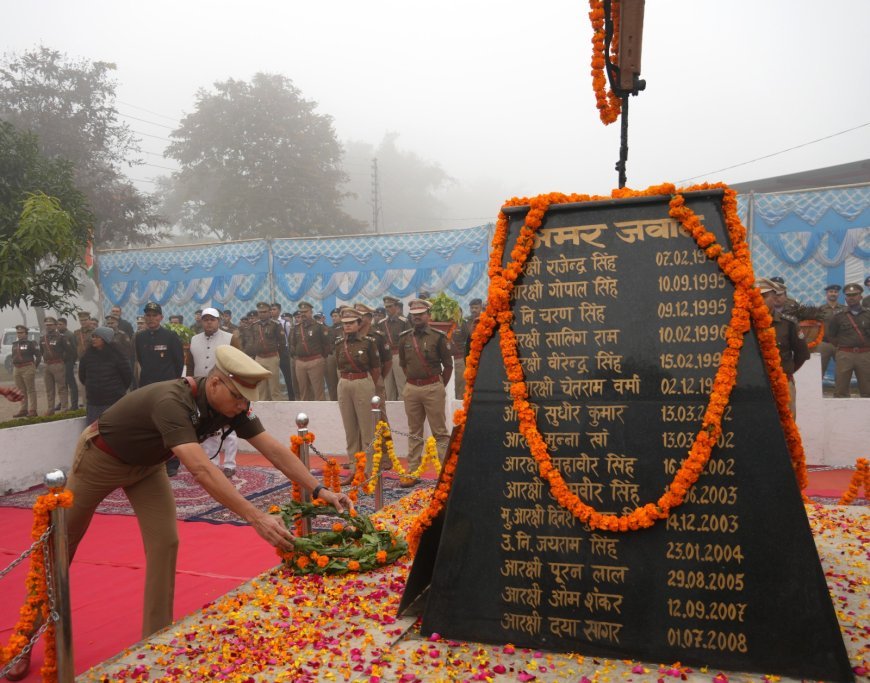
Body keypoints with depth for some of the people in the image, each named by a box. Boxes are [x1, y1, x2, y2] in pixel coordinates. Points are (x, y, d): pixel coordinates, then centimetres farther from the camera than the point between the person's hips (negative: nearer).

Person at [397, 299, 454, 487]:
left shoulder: (438, 337, -3)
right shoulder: (404, 338, 8)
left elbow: (448, 365, 2)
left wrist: (440, 386, 3)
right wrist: (412, 381, 12)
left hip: (433, 388, -4)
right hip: (411, 388, 4)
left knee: (440, 431, -1)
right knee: (414, 432, 11)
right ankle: (412, 472, 17)